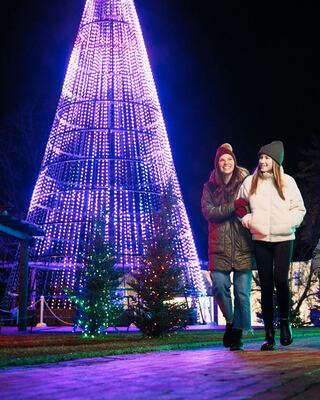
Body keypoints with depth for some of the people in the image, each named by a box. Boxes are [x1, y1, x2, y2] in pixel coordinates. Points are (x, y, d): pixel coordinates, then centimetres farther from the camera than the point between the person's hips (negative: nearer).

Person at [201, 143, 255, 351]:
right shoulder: (210, 187, 10)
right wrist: (233, 206, -14)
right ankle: (230, 321, 18)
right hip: (220, 245, 1)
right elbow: (208, 211, -4)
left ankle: (238, 333, 12)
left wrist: (245, 214, -16)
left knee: (242, 291, -1)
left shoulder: (245, 182, 7)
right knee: (219, 285, -9)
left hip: (243, 245, -1)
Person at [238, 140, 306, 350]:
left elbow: (299, 209, 6)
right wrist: (245, 217, -1)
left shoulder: (287, 182, 3)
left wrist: (288, 222, -10)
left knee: (280, 279, -13)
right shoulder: (250, 182, 6)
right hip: (260, 239, 1)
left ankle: (285, 321, 13)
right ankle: (269, 334, 9)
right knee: (266, 285, 2)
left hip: (283, 238, -1)